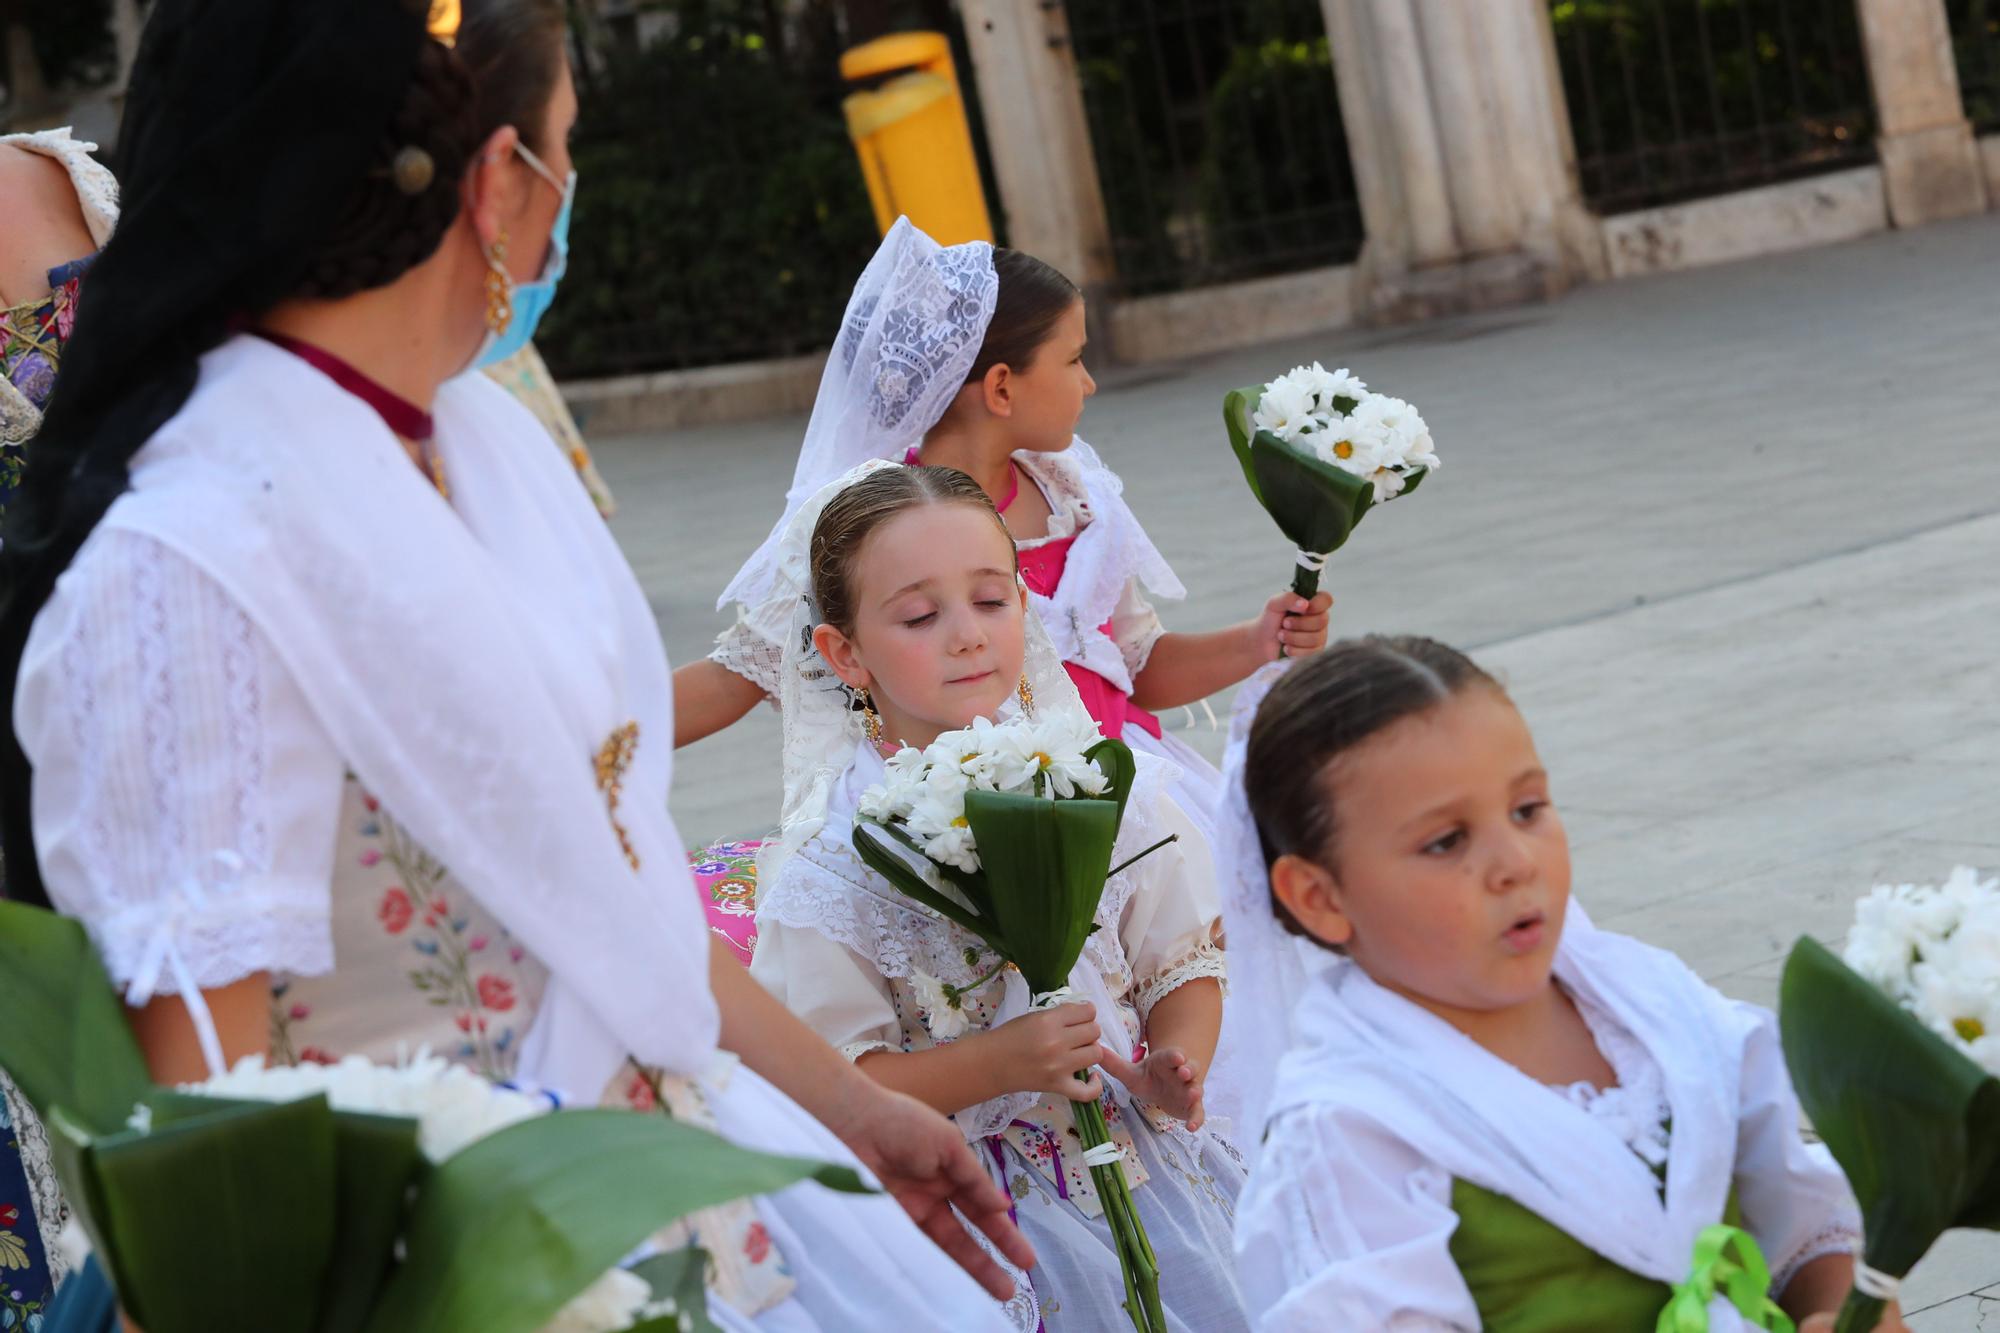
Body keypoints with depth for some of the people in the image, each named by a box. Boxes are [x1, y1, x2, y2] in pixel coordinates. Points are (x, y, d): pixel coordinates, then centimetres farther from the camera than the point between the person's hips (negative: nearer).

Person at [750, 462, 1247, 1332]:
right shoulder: (832, 863, -11)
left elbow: (1183, 962, 6)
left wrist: (1176, 1067, -13)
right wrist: (1000, 1064, -22)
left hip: (1134, 1155, 3)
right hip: (963, 1199, -3)